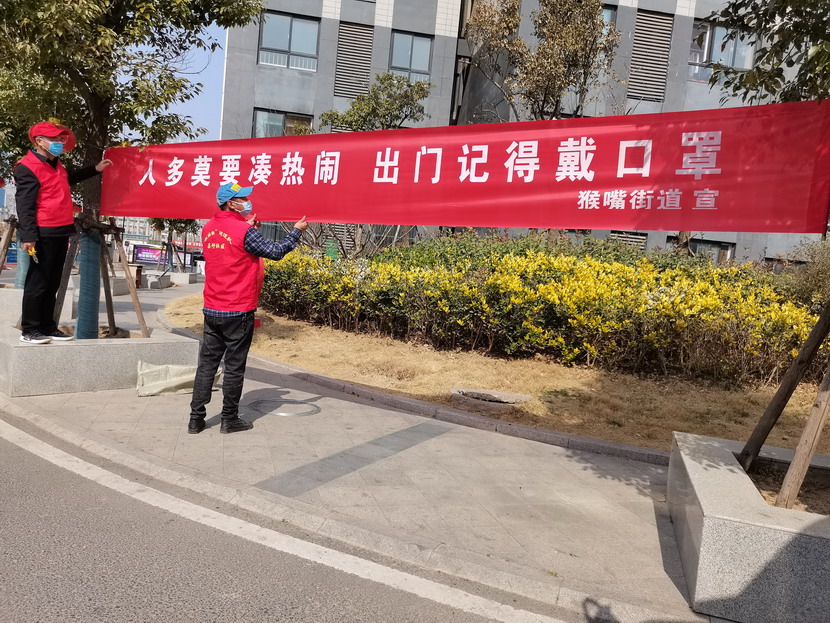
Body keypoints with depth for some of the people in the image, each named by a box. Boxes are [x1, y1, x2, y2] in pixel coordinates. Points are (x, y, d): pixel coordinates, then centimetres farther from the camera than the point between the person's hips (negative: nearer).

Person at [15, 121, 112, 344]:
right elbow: (24, 206, -17)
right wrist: (28, 237, -23)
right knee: (37, 283, -4)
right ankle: (29, 330, 3)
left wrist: (95, 170, 40)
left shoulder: (55, 164, 17)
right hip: (44, 234, -9)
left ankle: (47, 327, 20)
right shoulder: (28, 168, -11)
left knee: (52, 284, 12)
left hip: (61, 232, 9)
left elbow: (69, 178, 41)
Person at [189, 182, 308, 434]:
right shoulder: (245, 232, -16)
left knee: (207, 364, 11)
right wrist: (297, 231, 2)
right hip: (238, 313, -7)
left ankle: (196, 419, 15)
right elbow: (276, 251, -10)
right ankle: (230, 420, 15)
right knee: (234, 367, 4)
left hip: (211, 310, 7)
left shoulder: (208, 228, 7)